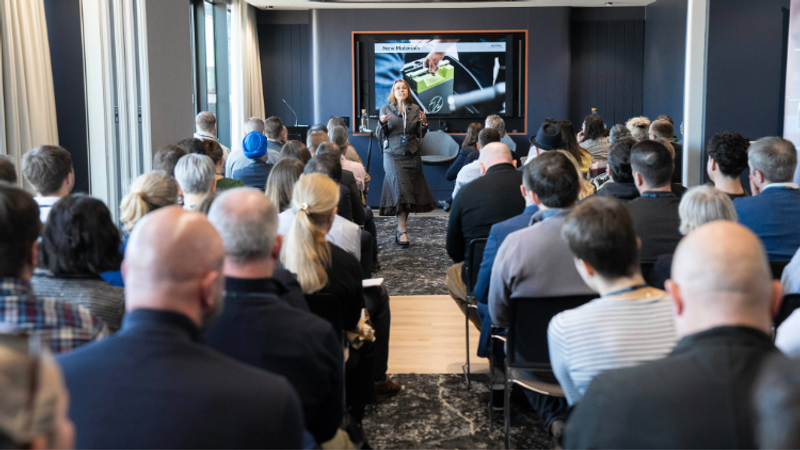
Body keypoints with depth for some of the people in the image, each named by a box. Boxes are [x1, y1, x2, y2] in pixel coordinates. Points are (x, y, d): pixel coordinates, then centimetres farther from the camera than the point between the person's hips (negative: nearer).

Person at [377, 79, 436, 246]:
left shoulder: (415, 110, 9)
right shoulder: (386, 109, 4)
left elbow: (420, 135, 11)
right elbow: (380, 137, 3)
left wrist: (424, 123, -7)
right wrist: (382, 124, -16)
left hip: (412, 156, 3)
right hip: (393, 156, -3)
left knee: (409, 193, 4)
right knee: (400, 190, -16)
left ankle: (400, 229, 17)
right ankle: (402, 231, -13)